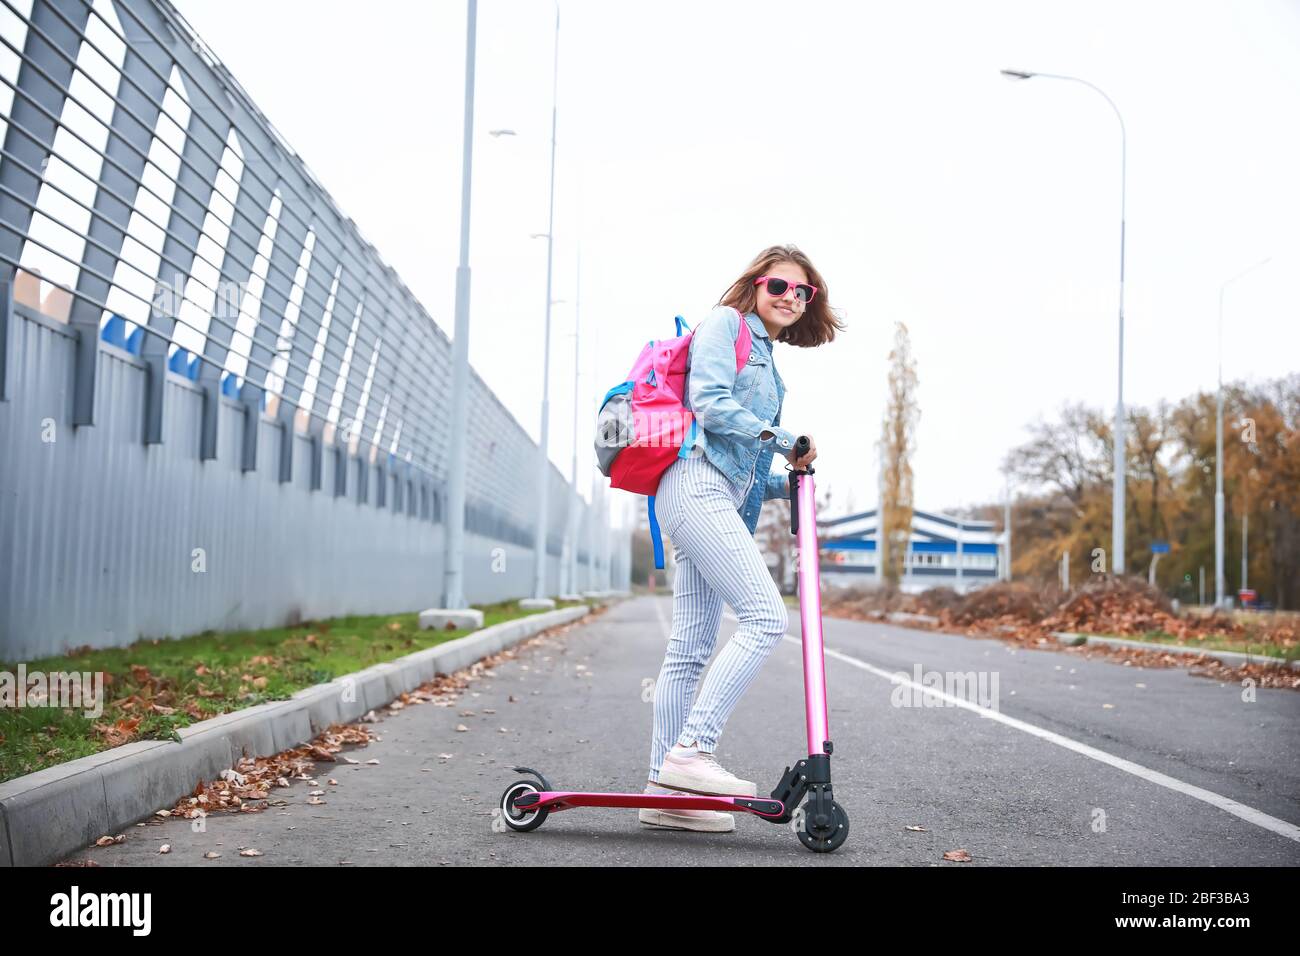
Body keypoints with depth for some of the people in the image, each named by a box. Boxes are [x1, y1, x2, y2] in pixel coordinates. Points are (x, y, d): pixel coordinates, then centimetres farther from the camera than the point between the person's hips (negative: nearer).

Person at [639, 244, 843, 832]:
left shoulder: (766, 361, 29)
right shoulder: (726, 323, 3)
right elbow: (710, 403, -12)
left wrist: (787, 480, 10)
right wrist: (783, 439, -5)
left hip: (722, 496, 9)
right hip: (697, 484, -9)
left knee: (692, 646, 4)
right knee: (766, 616, -20)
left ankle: (665, 791, 5)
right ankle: (690, 750, -21)